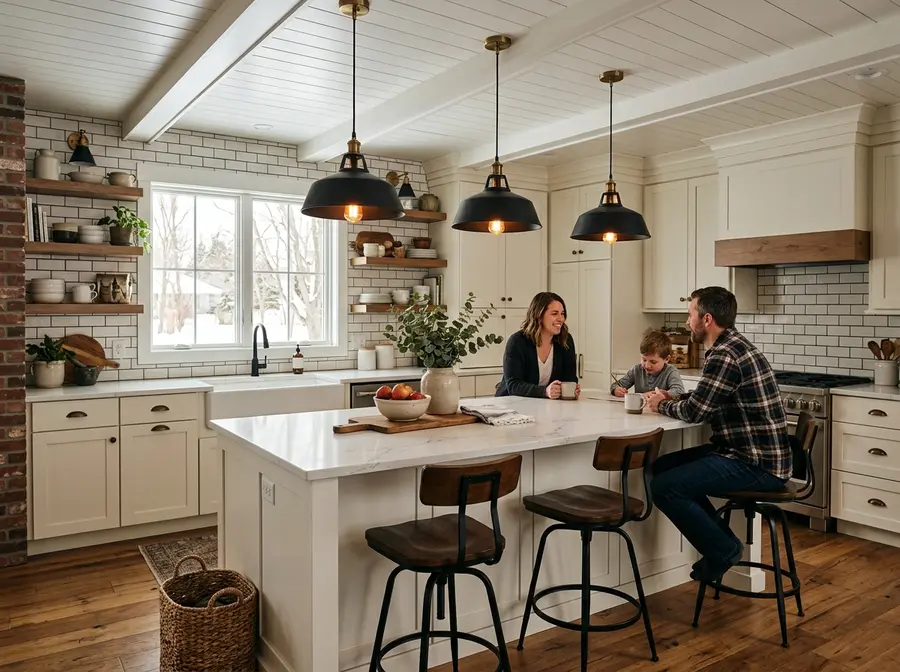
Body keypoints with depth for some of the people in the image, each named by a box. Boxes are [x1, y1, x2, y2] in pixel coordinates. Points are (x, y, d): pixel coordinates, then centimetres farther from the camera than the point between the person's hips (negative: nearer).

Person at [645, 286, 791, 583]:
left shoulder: (725, 355, -20)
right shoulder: (734, 345, 12)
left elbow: (695, 411, -19)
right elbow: (705, 401, 22)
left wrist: (662, 405, 0)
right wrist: (674, 399, 7)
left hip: (758, 464, -11)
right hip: (750, 451, 11)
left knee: (663, 487, -19)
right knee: (662, 466, 13)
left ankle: (722, 550, 2)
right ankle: (723, 542, 18)